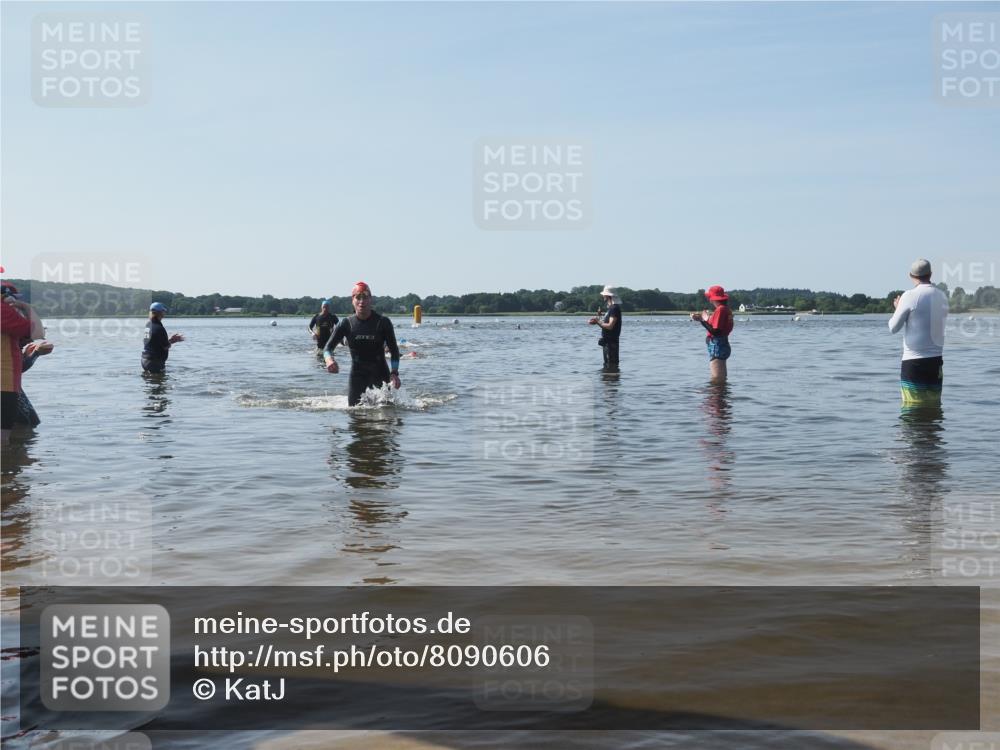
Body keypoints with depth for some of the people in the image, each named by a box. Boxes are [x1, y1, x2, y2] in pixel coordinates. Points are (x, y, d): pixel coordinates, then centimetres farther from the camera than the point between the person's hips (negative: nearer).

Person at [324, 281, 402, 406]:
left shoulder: (383, 323, -7)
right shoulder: (346, 324, -3)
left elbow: (394, 350, -3)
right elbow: (328, 347, -3)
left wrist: (394, 373, -17)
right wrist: (329, 359, -26)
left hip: (380, 372, -1)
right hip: (357, 374, 1)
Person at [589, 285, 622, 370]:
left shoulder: (614, 308, -15)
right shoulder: (611, 308, 17)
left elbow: (610, 326, -23)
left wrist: (598, 322, -12)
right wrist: (598, 320, 4)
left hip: (611, 341, -11)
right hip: (607, 341, 11)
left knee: (611, 366, -10)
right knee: (607, 366, 17)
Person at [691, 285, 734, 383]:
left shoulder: (720, 310, -16)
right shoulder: (726, 309, 13)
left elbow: (715, 331, -22)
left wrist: (702, 321, -20)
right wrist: (707, 320, 22)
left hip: (717, 346, -11)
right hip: (723, 345, 11)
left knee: (717, 379, -9)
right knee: (721, 378, 18)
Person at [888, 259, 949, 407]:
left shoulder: (910, 296, -10)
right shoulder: (942, 296, 6)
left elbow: (893, 328, -5)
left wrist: (898, 308, 13)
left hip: (913, 362, -5)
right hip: (936, 361, 5)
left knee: (913, 408, -1)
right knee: (934, 406, 9)